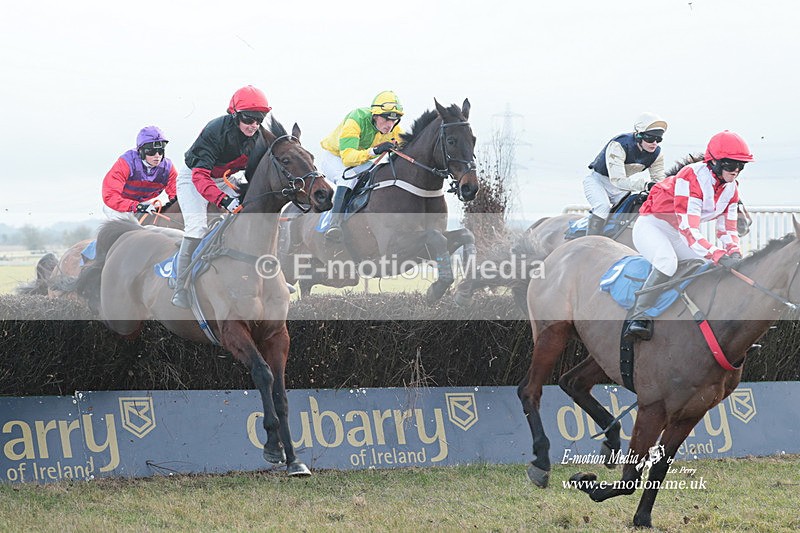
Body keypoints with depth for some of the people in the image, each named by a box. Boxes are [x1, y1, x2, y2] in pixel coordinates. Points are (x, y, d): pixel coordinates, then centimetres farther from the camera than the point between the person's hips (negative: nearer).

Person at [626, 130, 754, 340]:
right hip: (651, 226, -9)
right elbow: (689, 229, -34)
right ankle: (639, 318, -31)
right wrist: (719, 256, -42)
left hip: (676, 235, 9)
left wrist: (734, 255, -22)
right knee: (667, 262, -36)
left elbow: (728, 228, 1)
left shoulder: (730, 188, -1)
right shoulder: (691, 178, -28)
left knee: (713, 266, -3)